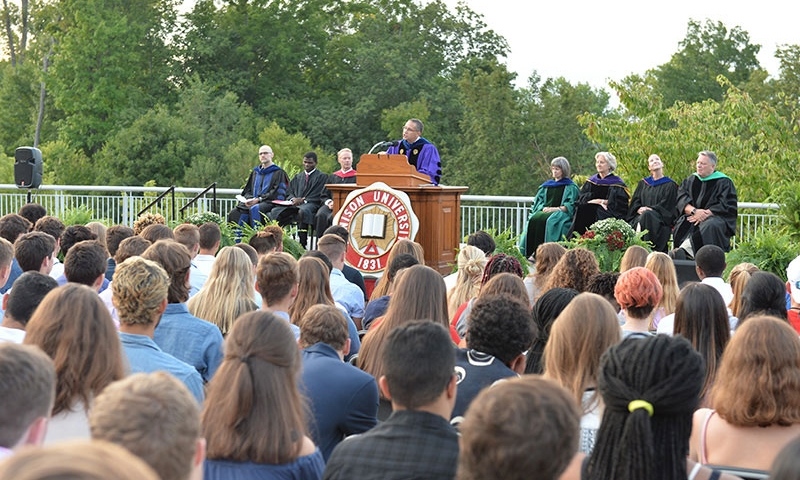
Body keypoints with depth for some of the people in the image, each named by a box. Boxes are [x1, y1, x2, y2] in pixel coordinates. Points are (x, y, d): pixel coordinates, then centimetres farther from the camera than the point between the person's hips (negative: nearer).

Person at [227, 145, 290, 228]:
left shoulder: (278, 172, 4)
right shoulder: (255, 172, 23)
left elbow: (276, 193, -6)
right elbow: (247, 190, 20)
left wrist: (258, 199, -14)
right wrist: (248, 199, -3)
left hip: (269, 202, -5)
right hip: (254, 201, 5)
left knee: (254, 209, -37)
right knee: (235, 212, -22)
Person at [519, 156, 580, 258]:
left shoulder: (570, 187, 8)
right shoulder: (546, 186, 24)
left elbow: (571, 205, -4)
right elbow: (538, 201, 18)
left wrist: (556, 209, -15)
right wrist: (543, 208, -5)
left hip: (561, 212, -4)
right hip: (545, 211, 4)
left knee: (545, 220, -36)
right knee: (534, 219, -30)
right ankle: (532, 252, -35)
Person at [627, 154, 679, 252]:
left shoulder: (670, 184, 10)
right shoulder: (643, 183, 23)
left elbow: (666, 205, -1)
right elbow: (635, 201, 13)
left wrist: (650, 209, -15)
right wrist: (639, 209, -10)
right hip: (641, 215, 3)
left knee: (647, 215, -38)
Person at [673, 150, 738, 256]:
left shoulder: (724, 183, 5)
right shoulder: (690, 180, 18)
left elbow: (727, 207, -7)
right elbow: (681, 199, 3)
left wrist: (705, 214, -16)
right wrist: (694, 211, -18)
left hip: (714, 217, -4)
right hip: (691, 218, 4)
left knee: (711, 226, -39)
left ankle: (685, 249, -46)